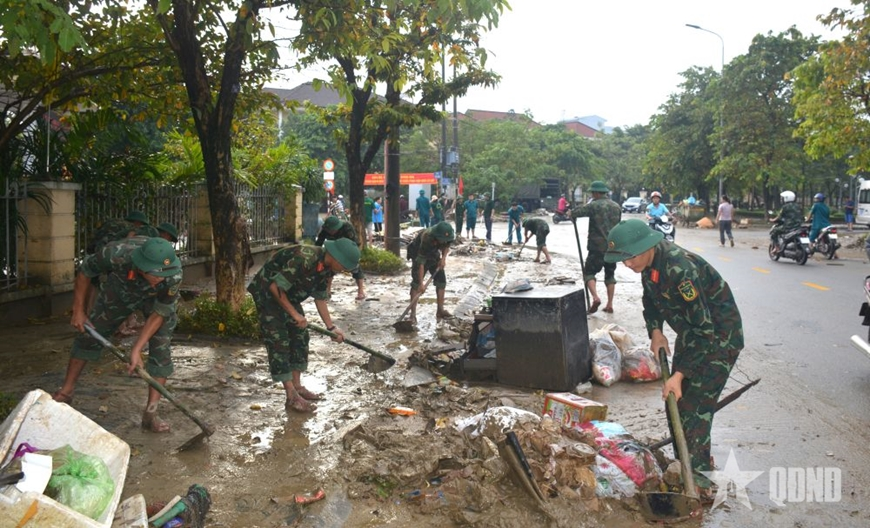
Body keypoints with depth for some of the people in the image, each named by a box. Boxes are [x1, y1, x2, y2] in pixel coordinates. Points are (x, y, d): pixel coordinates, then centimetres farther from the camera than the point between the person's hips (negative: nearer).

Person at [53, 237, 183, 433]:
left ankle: (150, 413, -6)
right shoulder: (116, 253, -41)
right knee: (89, 335, 8)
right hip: (120, 290, 2)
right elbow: (85, 271, -17)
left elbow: (159, 313, -26)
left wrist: (136, 349, -28)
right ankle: (65, 393, 28)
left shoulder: (173, 275, -41)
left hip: (158, 299, -1)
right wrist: (78, 311, -11)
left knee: (161, 349, -13)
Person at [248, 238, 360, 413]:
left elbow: (320, 297, 5)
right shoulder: (303, 259, -35)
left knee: (300, 336, 9)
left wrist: (331, 326, 3)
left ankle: (297, 386, 19)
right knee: (279, 341, -9)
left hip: (287, 295, 9)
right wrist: (294, 314, -23)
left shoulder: (327, 268, -7)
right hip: (267, 293, -9)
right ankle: (292, 397, -5)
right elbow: (275, 287, -31)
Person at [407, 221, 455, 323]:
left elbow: (446, 246, 1)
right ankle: (413, 314, -14)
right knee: (416, 282, -15)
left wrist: (444, 257, -18)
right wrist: (421, 283, -38)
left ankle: (440, 311, 8)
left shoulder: (447, 236, -26)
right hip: (419, 254, -6)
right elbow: (421, 262, -39)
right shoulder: (426, 238, -42)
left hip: (434, 254, 6)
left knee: (441, 279, -2)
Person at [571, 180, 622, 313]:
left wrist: (573, 218, 7)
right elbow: (618, 224, 17)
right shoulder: (617, 206, 10)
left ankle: (595, 297, -19)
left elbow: (575, 213, -14)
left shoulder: (594, 205, -10)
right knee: (610, 274, 15)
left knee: (589, 272, 2)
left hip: (597, 246, -6)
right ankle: (609, 305, 13)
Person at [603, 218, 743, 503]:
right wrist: (655, 331, -2)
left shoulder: (680, 269, -35)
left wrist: (679, 375, -31)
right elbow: (650, 298, 13)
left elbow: (704, 329, -32)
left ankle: (697, 478, 2)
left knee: (694, 408, -10)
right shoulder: (649, 262, -8)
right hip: (690, 334, 9)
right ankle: (697, 462, 30)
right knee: (675, 401, 13)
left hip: (718, 337, -9)